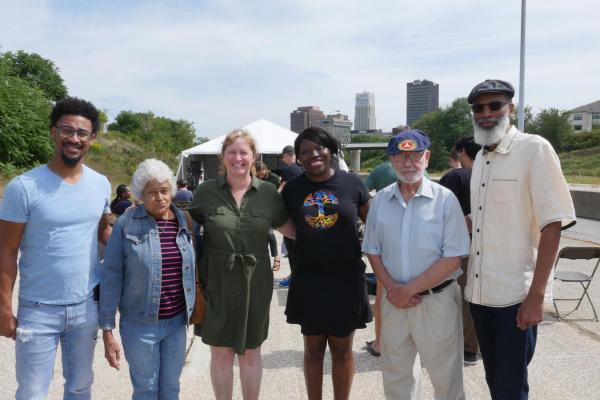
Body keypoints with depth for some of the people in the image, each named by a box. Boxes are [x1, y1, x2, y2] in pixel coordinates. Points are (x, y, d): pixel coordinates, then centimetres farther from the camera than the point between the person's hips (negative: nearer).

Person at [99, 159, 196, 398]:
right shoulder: (127, 225, -10)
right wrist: (107, 330, -9)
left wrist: (193, 310, 6)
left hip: (177, 322, 3)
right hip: (140, 325, -3)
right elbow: (111, 278, -9)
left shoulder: (185, 221, 0)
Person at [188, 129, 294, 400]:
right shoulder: (207, 191, -3)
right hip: (217, 282, 0)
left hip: (254, 282, 1)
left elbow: (291, 230, 8)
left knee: (251, 352, 15)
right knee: (221, 352, 11)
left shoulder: (268, 193, -1)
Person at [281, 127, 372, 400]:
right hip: (308, 280, 1)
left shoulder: (352, 184, -4)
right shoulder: (292, 188, 0)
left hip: (346, 278, -1)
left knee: (342, 348, 11)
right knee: (313, 348, 13)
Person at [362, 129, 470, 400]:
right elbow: (373, 251, 8)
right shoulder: (380, 200, 3)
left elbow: (453, 258, -12)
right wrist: (392, 289, -6)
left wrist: (409, 289, -14)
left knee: (446, 378, 8)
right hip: (393, 300, 4)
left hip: (436, 299, -3)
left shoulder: (445, 199, -9)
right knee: (396, 376, 17)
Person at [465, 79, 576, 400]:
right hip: (480, 292, 6)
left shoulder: (534, 149, -10)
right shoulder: (480, 158, 10)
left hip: (516, 294, -6)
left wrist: (536, 295, -18)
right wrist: (470, 283, 11)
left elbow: (552, 225, -14)